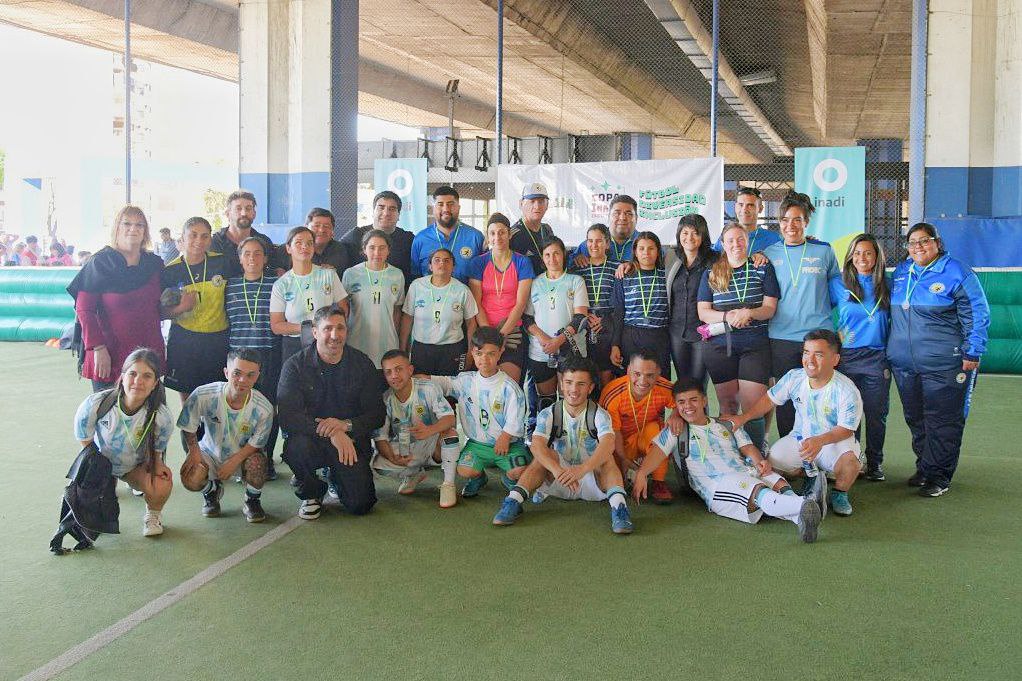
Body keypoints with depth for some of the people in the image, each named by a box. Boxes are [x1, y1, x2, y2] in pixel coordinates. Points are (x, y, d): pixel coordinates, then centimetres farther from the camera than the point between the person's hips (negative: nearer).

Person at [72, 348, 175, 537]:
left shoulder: (162, 417, -27)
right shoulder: (95, 405, -29)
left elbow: (156, 452, -8)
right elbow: (85, 444, -11)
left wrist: (157, 465, -24)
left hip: (137, 466, 0)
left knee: (162, 486, -30)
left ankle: (153, 515, 6)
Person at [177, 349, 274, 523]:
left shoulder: (263, 409, -26)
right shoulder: (203, 395, -26)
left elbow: (256, 444, -12)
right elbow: (187, 427, -8)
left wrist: (234, 461, -22)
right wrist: (194, 451, -15)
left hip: (244, 454, 0)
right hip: (210, 451, 1)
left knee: (257, 463, -34)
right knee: (190, 480, -27)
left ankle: (252, 501, 2)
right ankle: (212, 491, 14)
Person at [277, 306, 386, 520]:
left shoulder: (362, 364, 0)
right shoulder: (295, 365, -7)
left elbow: (378, 414, -1)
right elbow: (287, 416, -18)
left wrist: (346, 425, -22)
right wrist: (330, 432, -30)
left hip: (352, 441, 2)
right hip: (309, 438, -1)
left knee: (360, 504, -14)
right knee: (297, 447, -37)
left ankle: (336, 478, 24)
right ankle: (311, 494, -2)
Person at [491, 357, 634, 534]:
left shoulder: (599, 415, -11)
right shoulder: (549, 414, -6)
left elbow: (608, 443, -33)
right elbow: (536, 445, -25)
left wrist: (582, 469, -52)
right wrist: (558, 470, -46)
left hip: (593, 479, -1)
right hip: (559, 482, 1)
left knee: (606, 457, -29)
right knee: (545, 453, -26)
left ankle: (618, 506, -44)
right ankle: (513, 502, -34)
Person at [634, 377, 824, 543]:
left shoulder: (727, 425, 28)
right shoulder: (676, 432, 18)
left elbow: (747, 446, 18)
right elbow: (657, 452, 3)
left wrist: (760, 461, -7)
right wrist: (641, 474, -17)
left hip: (748, 473, 5)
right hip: (716, 486, -5)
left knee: (777, 481, -30)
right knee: (759, 492, -36)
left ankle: (802, 518, -60)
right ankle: (804, 505, -64)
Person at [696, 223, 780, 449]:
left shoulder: (763, 269, 6)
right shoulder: (711, 274, 10)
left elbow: (770, 308, 1)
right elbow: (703, 312, 4)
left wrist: (748, 313, -19)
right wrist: (727, 316, -14)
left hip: (755, 345, -2)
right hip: (720, 346, 2)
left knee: (753, 406, -8)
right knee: (727, 405, 7)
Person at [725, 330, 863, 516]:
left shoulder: (846, 390, -22)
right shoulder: (794, 378, -9)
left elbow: (846, 429, -20)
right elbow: (770, 399, 5)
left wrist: (820, 441, -37)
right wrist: (744, 417, -4)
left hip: (835, 440, -4)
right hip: (800, 438, 5)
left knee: (849, 460, -38)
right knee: (770, 463, -16)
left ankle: (839, 494, -2)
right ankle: (810, 474, 15)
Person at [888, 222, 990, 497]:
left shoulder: (956, 272, -6)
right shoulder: (901, 271, 12)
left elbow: (977, 314, -6)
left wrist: (972, 352, -10)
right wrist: (891, 350, 21)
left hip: (944, 365, -6)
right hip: (904, 364, 6)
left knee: (942, 422, -1)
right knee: (915, 420, 13)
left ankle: (939, 476, 7)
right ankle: (924, 467, 26)